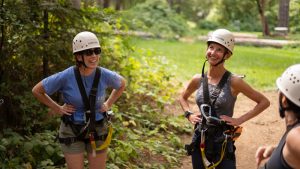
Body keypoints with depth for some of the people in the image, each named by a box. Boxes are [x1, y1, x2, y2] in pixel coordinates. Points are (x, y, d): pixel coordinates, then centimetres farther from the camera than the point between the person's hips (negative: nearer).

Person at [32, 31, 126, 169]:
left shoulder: (105, 75, -15)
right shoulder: (66, 77, -22)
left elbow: (122, 84, 9)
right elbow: (36, 90, -8)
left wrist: (108, 104, 1)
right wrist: (57, 109, -8)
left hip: (98, 130, 2)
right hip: (72, 131, -2)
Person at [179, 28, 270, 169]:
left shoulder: (233, 82, -12)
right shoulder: (198, 80, 0)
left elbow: (264, 102, -5)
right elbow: (183, 97, 21)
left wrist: (240, 120, -10)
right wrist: (189, 115, 5)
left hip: (223, 143, -4)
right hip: (199, 142, 4)